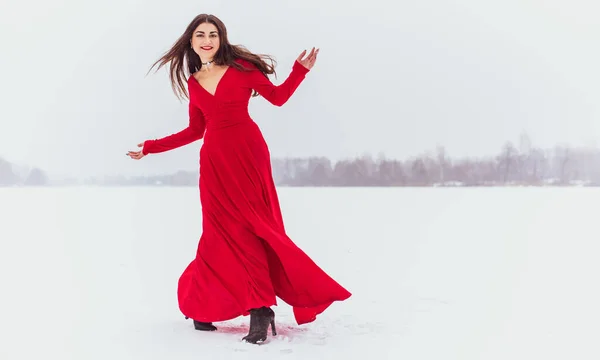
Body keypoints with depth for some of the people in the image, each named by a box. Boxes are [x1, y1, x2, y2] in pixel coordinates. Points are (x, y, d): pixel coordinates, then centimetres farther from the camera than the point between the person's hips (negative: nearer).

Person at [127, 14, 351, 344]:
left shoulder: (241, 66, 3)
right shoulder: (193, 82, 13)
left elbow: (278, 97, 8)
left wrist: (301, 69, -5)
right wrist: (150, 147, 22)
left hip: (247, 155, -3)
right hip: (214, 161, 3)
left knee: (249, 228, -9)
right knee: (223, 234, -2)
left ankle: (259, 307, -5)